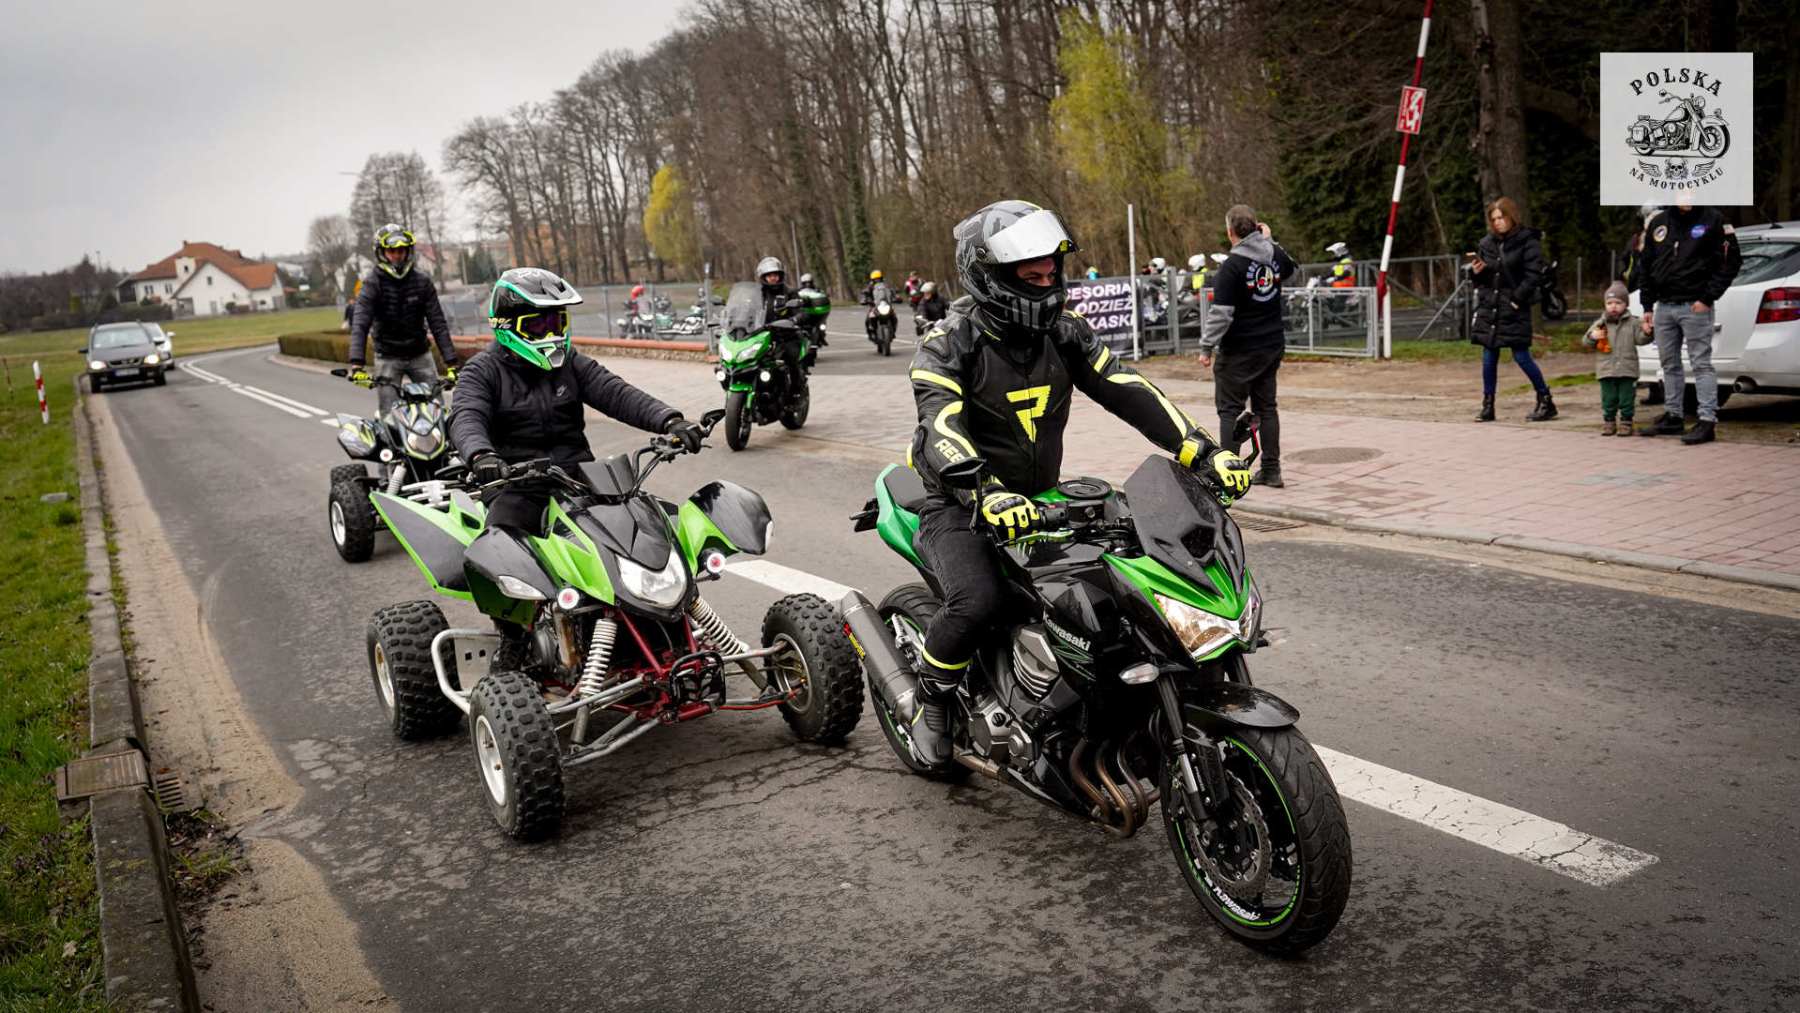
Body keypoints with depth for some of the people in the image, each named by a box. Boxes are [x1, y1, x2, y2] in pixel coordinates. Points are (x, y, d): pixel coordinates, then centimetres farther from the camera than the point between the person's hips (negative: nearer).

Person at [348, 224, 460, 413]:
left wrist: (451, 363, -17)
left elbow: (438, 324, -7)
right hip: (387, 358, -2)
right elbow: (359, 324, -21)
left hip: (420, 355, 2)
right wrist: (356, 365, -35)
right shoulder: (372, 282, -11)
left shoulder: (422, 281, -4)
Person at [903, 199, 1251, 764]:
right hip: (961, 507, -6)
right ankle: (928, 700, -2)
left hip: (1039, 502, 6)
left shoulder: (1063, 334, 3)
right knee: (978, 602, -31)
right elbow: (941, 426, -30)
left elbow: (1127, 391, -5)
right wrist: (987, 495, -49)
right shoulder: (950, 342, -14)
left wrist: (1202, 451, -18)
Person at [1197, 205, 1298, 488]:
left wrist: (1207, 347, -11)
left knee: (1230, 409, 2)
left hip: (1239, 351, -7)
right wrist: (1270, 241, 22)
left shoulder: (1232, 266, -17)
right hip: (1273, 345, 7)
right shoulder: (1275, 254, 3)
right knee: (1266, 406, 13)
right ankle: (1271, 470, 16)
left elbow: (1220, 313, -19)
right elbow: (1292, 269, 28)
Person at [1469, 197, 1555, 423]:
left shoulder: (1527, 242, -5)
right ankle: (1487, 406, 13)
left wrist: (1517, 299, -16)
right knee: (1489, 357, 6)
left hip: (1514, 310, -5)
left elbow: (1533, 275, -10)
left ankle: (1546, 402, 8)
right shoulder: (1487, 243, 10)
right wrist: (1475, 272, -3)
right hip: (1489, 307, 5)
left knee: (1521, 356, -5)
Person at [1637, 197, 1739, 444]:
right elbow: (1646, 267, 16)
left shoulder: (1713, 220, -2)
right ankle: (1673, 417, 21)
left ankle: (1707, 420, -6)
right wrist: (1647, 307, 11)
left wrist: (1707, 298, -12)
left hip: (1695, 306, -5)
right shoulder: (1658, 224, 13)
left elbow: (1731, 261, -5)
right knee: (1669, 365, 12)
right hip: (1663, 307, 6)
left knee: (1701, 364, -6)